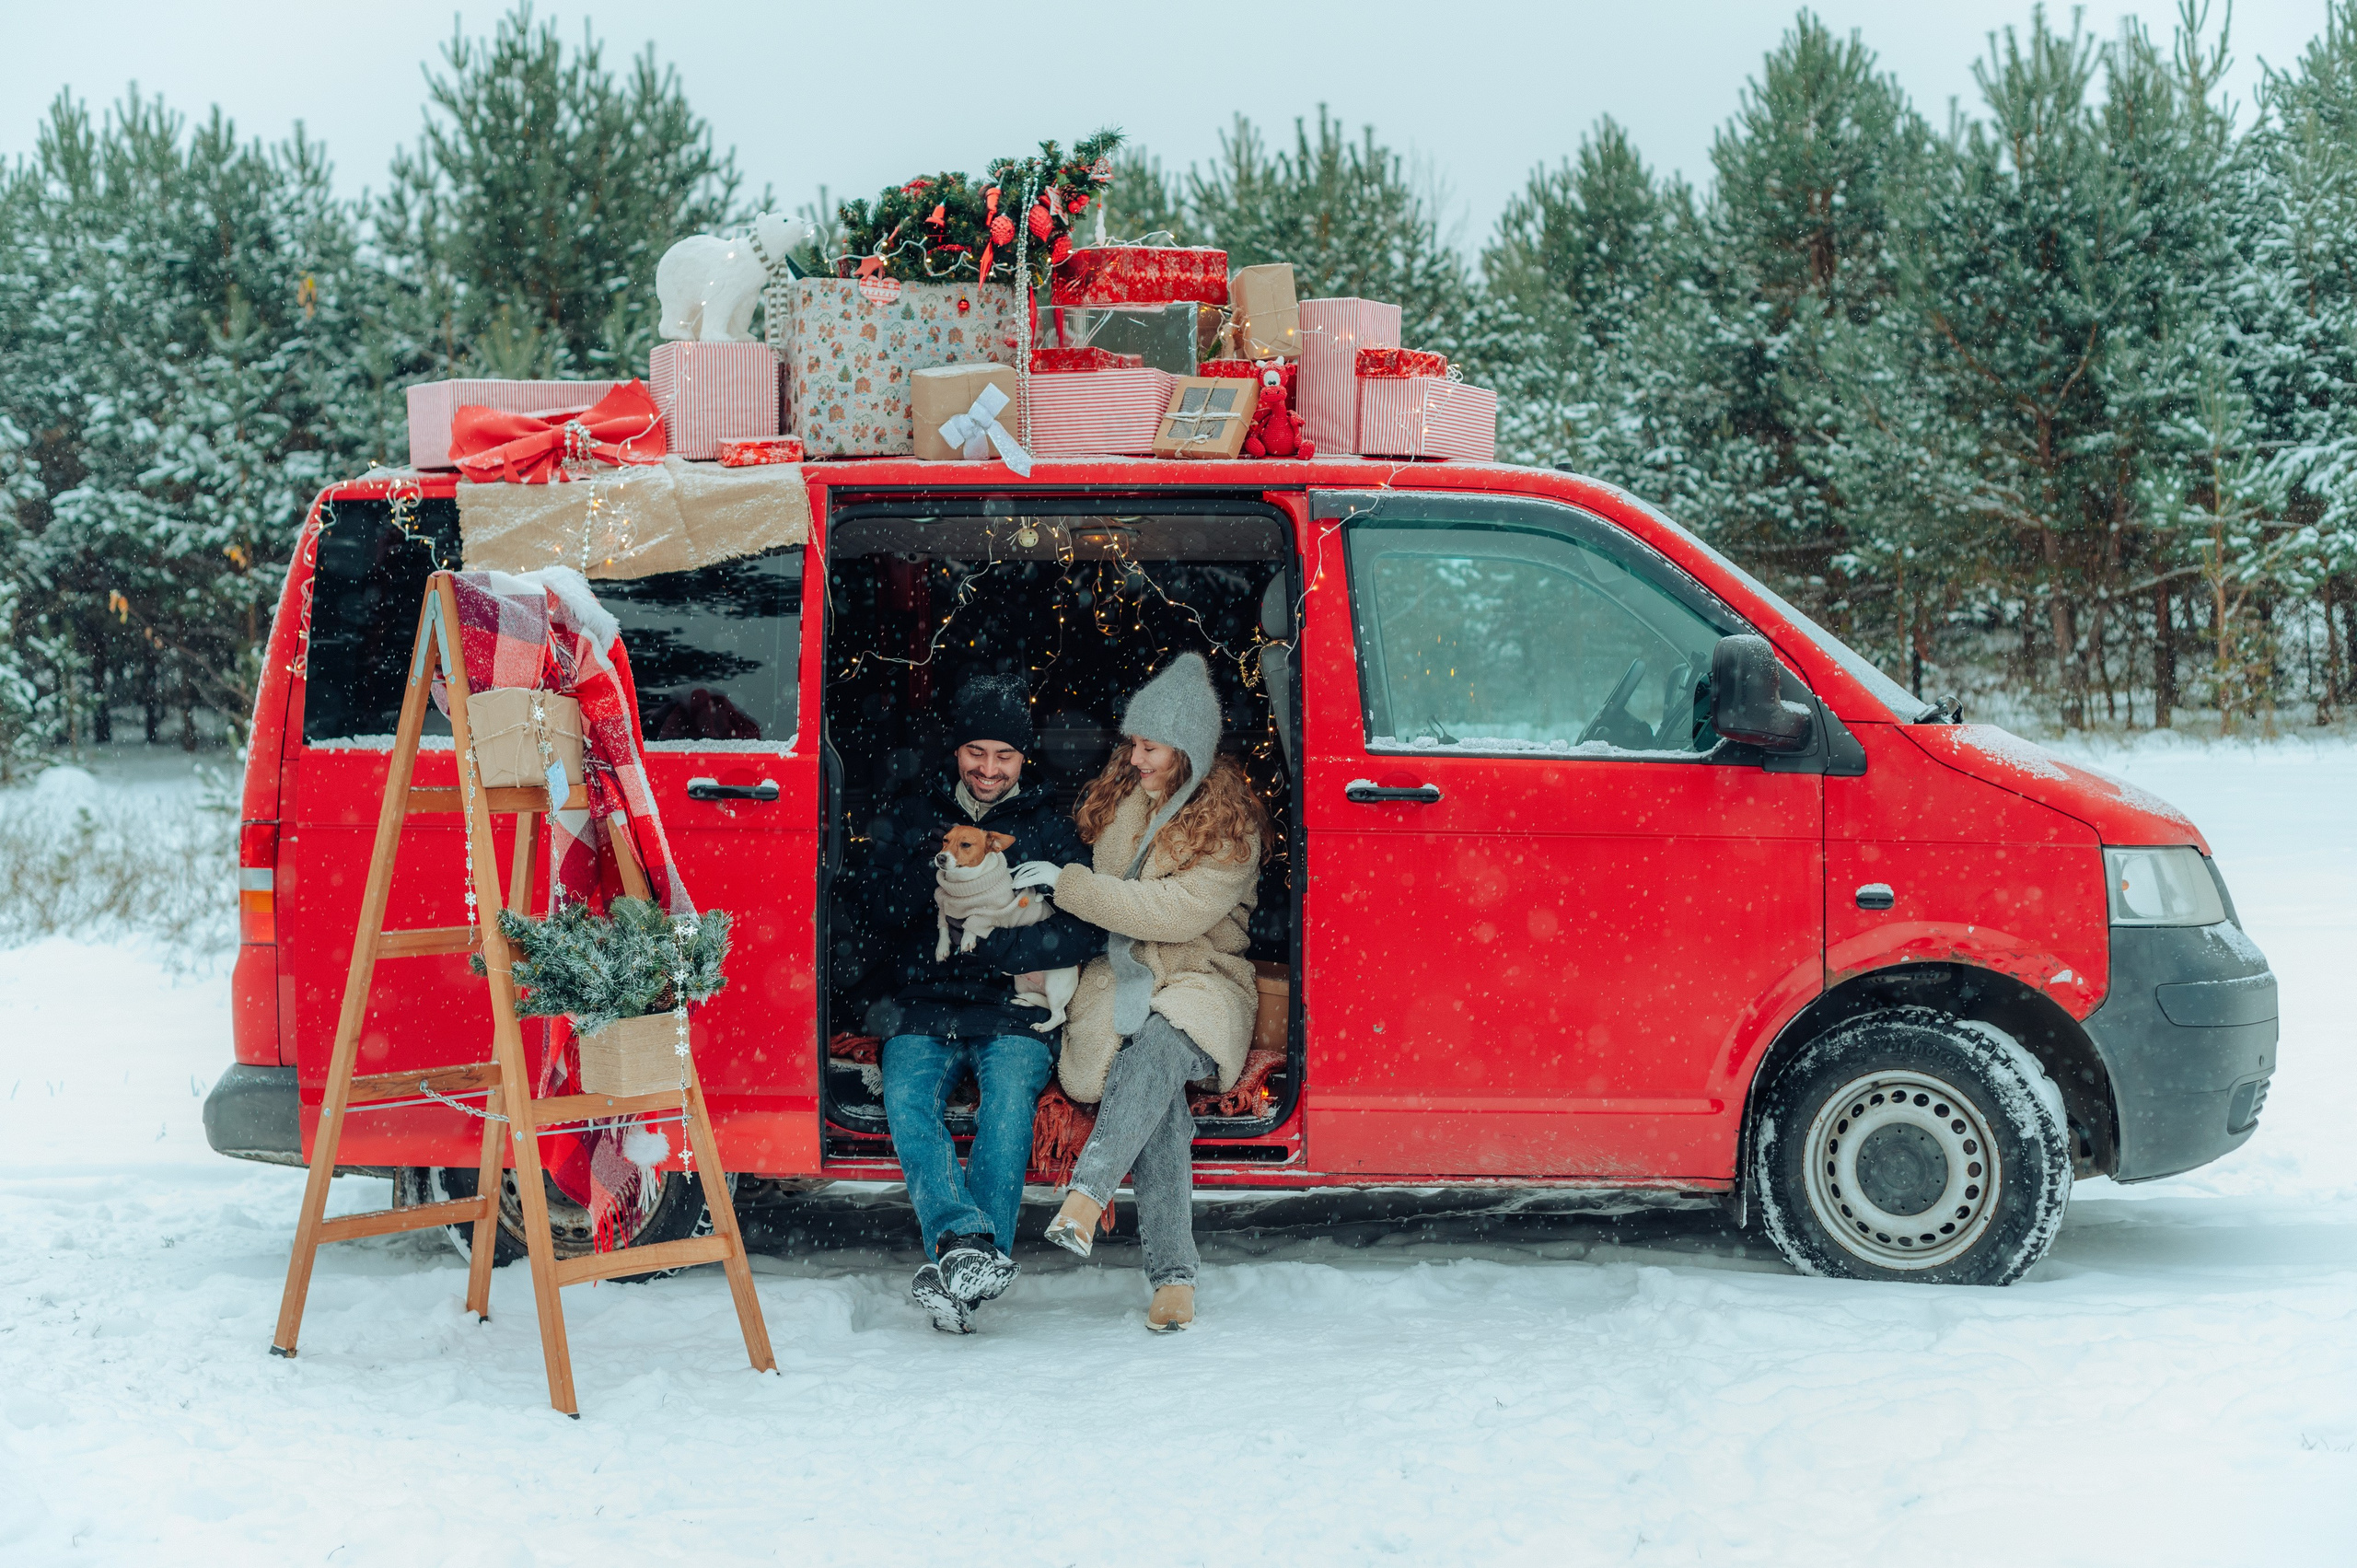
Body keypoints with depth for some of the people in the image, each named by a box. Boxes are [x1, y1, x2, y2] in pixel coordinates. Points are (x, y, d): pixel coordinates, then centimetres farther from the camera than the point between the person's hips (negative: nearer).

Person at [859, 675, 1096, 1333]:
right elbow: (880, 919, 4)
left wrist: (984, 944, -15)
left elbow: (1085, 931, -5)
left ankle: (961, 1274, -37)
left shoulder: (1048, 827, 10)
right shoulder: (911, 816, 16)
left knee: (1010, 1099, -31)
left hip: (1015, 1011, -1)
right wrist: (935, 867, -13)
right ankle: (968, 1240, -43)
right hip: (925, 1006, 2)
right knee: (906, 1098, -29)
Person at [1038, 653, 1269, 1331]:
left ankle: (1087, 1192, -55)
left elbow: (1177, 912, -14)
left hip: (1199, 983, -2)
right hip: (1118, 981, 2)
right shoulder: (1120, 796, 14)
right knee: (1154, 1095, -30)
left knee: (1157, 1049, -39)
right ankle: (1173, 1276, -37)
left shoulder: (1231, 824, -3)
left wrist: (1069, 886, -14)